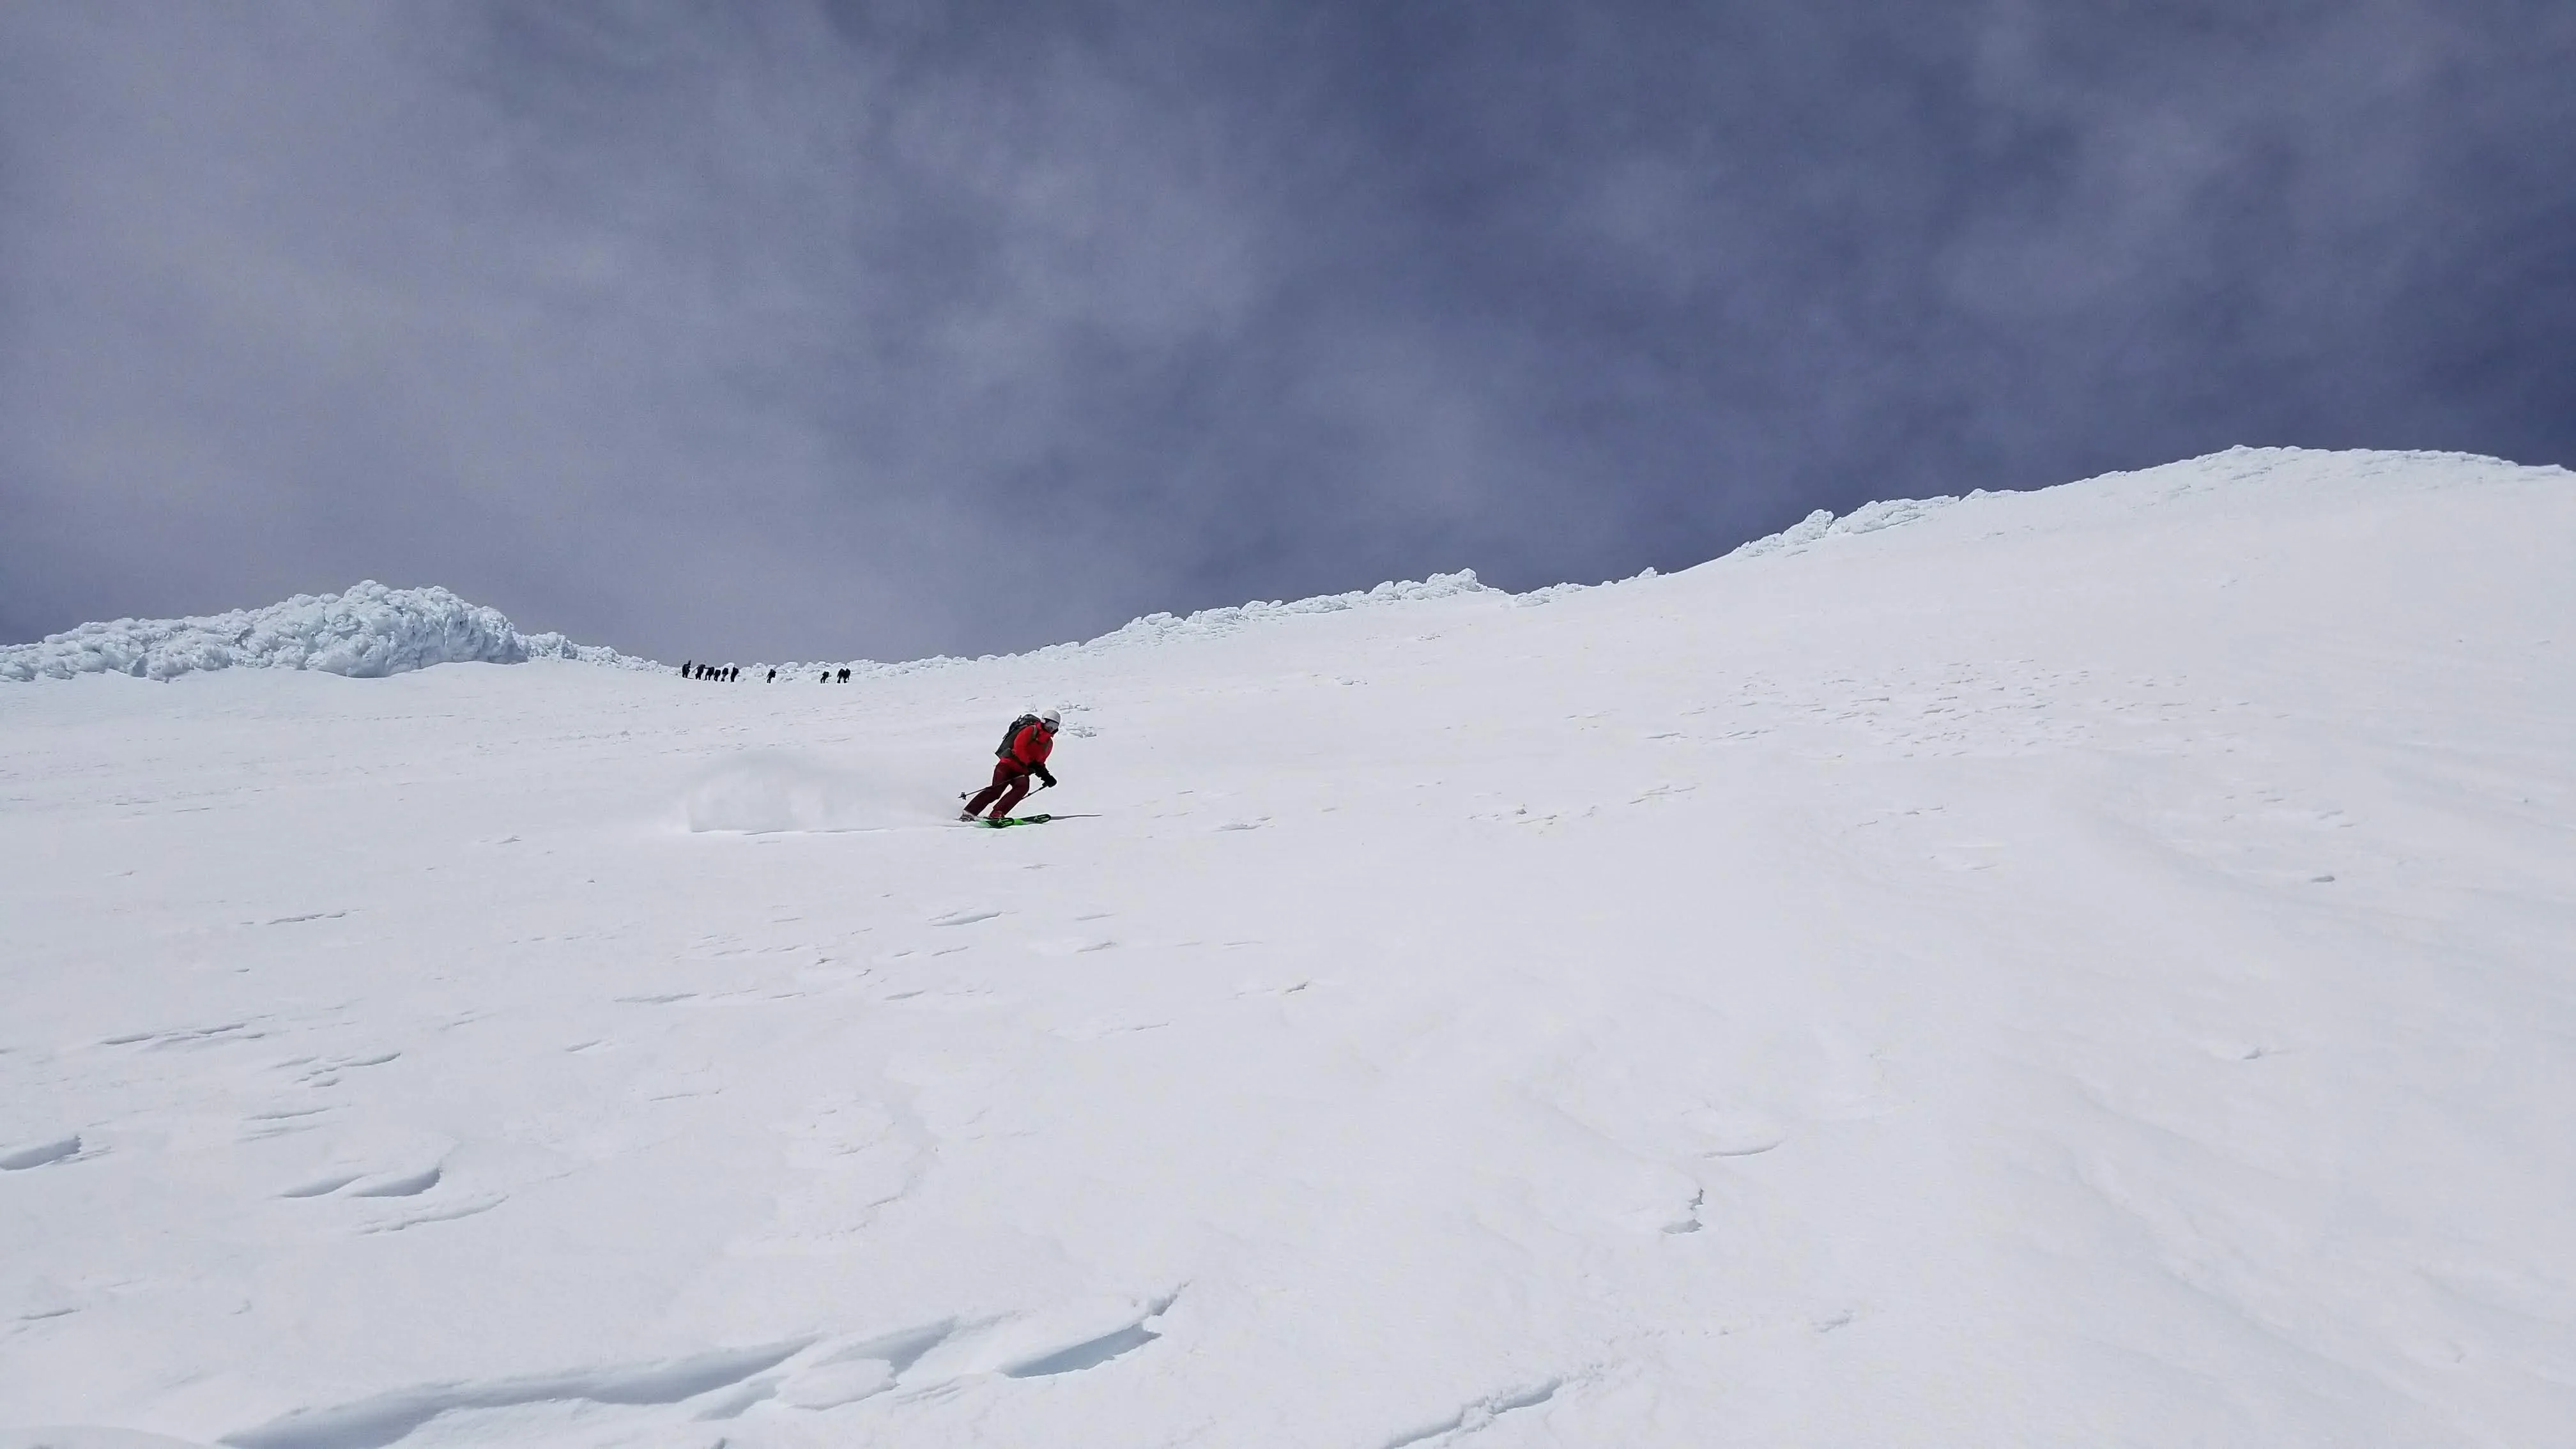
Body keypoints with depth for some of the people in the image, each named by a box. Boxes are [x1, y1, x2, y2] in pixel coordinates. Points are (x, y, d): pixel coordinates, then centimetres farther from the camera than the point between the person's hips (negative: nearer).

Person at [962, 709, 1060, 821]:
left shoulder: (1049, 743, 18)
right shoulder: (1031, 730, -4)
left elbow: (1040, 763, 24)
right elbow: (1018, 747, -17)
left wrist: (1046, 776, 6)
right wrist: (1031, 764, -23)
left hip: (1022, 771, 6)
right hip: (1009, 763, -6)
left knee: (1023, 787, -25)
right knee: (996, 790, -19)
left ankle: (997, 814, -30)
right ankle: (969, 813, -13)